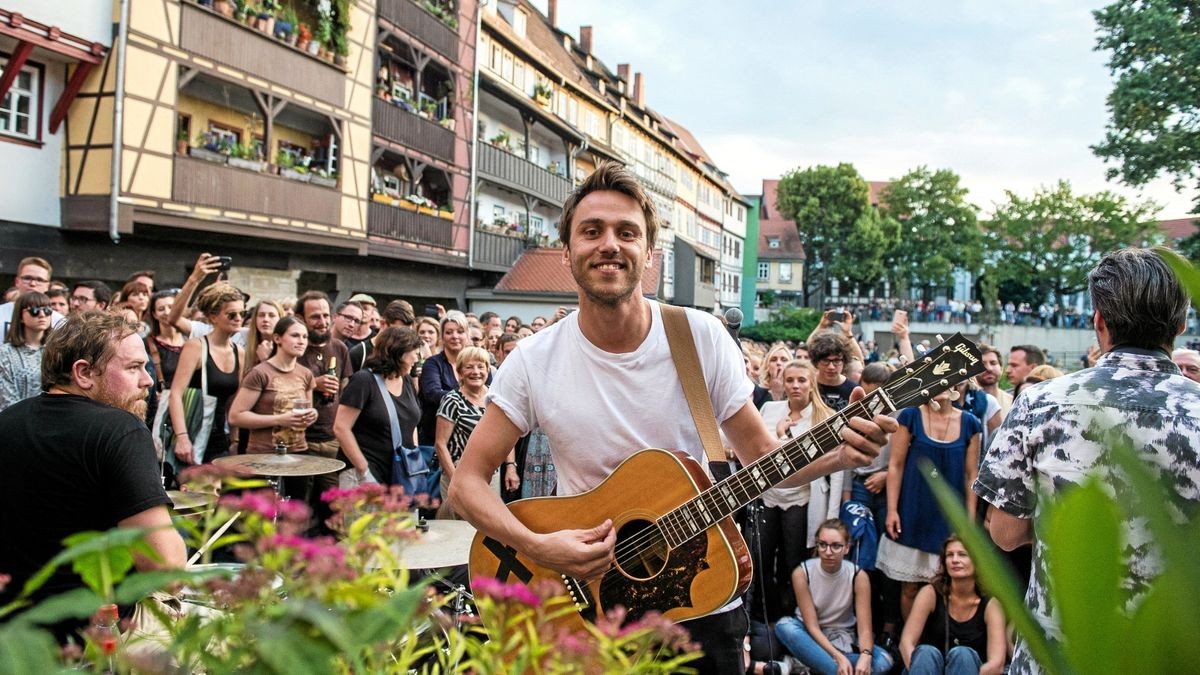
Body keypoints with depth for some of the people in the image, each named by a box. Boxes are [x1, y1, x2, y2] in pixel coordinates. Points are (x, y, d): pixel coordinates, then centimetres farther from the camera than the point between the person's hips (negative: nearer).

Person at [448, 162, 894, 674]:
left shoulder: (702, 337, -10)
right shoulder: (534, 362, -12)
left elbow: (761, 454, -3)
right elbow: (467, 482, -9)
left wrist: (839, 454, -21)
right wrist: (537, 547, -24)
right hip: (588, 609, 0)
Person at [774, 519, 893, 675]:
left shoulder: (858, 576, -14)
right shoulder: (802, 573, -17)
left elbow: (864, 628, -18)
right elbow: (812, 625, -18)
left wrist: (865, 656, -40)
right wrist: (839, 658, -32)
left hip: (843, 639, 1)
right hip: (812, 637, -1)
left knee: (883, 662, -27)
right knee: (785, 626, -34)